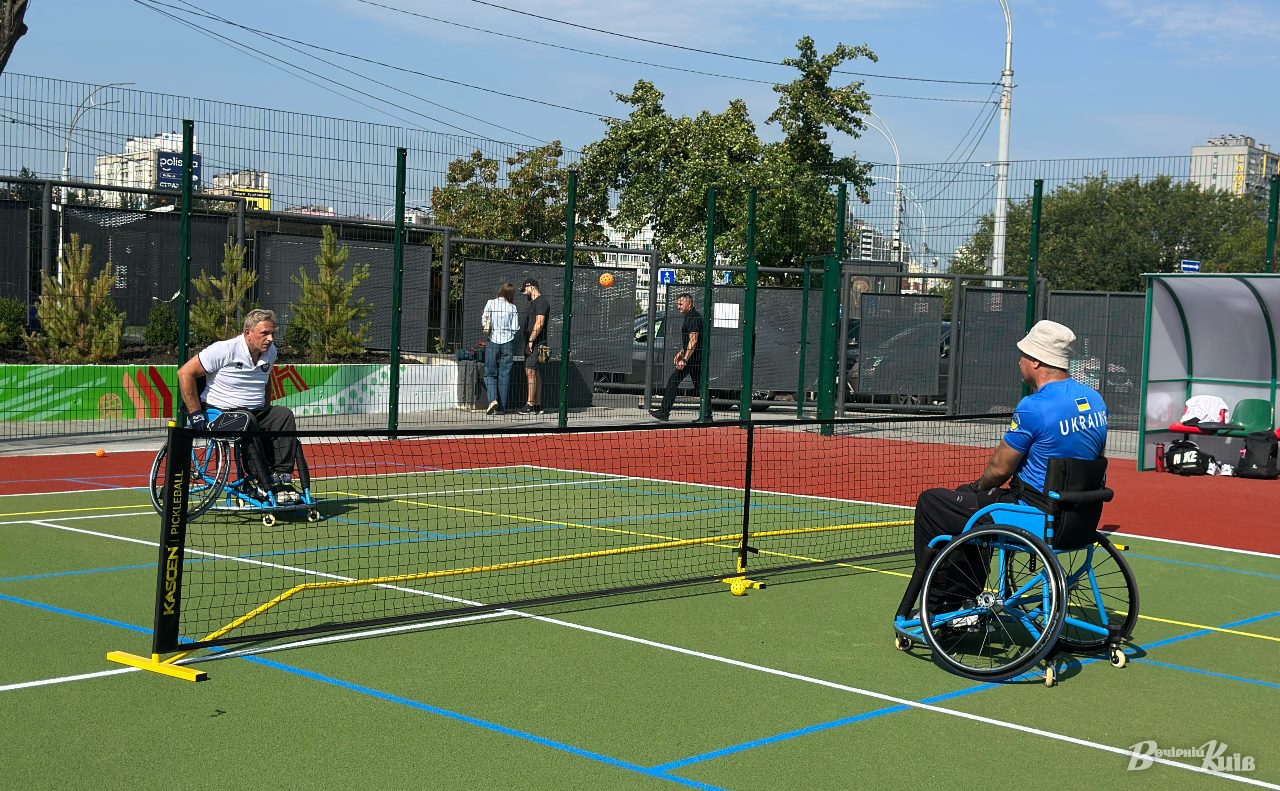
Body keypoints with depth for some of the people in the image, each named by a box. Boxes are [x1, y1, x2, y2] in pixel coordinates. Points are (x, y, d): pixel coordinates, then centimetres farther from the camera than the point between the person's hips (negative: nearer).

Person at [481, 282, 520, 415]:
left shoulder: (490, 303, -3)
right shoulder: (512, 308, -2)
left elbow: (483, 320, -2)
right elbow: (515, 328, -3)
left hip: (493, 341, -1)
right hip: (508, 342, 1)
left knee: (490, 373, 6)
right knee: (504, 374, 7)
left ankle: (493, 399, -16)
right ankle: (502, 406, 7)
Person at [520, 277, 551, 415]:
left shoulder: (541, 302, -10)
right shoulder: (534, 303, 22)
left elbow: (540, 323, -20)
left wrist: (531, 340, -20)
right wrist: (528, 342, 17)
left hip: (536, 343, -10)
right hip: (533, 344, 10)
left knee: (530, 372, -14)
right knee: (536, 373, 9)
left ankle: (530, 405, -17)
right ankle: (537, 405, 11)